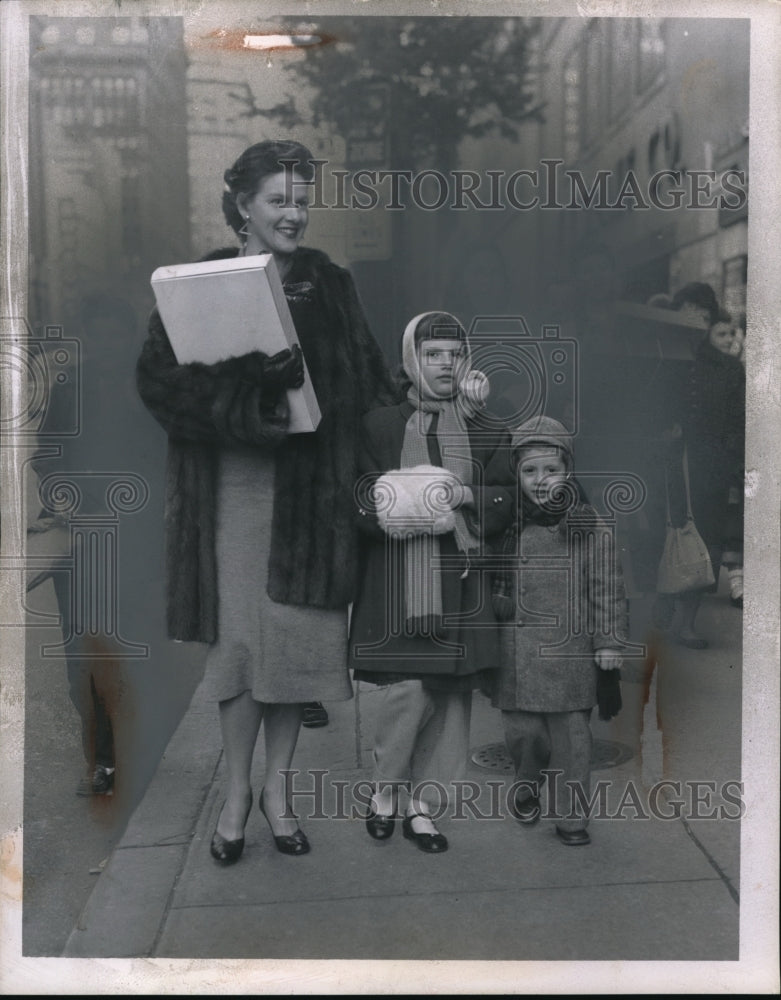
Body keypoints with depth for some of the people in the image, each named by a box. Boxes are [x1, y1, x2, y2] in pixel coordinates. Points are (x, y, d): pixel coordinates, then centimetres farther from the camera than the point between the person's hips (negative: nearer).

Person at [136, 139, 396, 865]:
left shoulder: (328, 285, 9)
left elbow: (362, 381, 6)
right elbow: (158, 378, -4)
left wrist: (299, 380, -13)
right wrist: (244, 379, -18)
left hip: (310, 486, 2)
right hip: (234, 484, -2)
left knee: (298, 635, 4)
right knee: (241, 636, -1)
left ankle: (277, 789, 21)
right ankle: (236, 792, 18)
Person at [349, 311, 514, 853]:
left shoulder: (490, 431, 12)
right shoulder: (380, 425, 6)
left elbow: (503, 505, 4)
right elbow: (365, 507, 0)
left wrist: (462, 494, -12)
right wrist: (413, 506, -14)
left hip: (461, 584, 3)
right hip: (399, 582, -2)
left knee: (452, 696, 4)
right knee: (408, 688, -11)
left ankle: (423, 806, 19)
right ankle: (385, 792, 14)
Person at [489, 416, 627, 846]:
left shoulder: (589, 528, -1)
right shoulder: (506, 527, 4)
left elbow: (606, 589, 1)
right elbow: (491, 585, 15)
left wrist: (609, 642, 0)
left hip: (571, 652, -1)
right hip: (517, 654, 2)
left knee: (571, 736, 4)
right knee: (521, 732, 6)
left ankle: (571, 817, 18)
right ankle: (526, 787, 36)